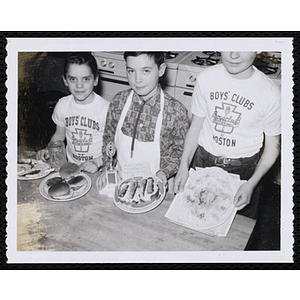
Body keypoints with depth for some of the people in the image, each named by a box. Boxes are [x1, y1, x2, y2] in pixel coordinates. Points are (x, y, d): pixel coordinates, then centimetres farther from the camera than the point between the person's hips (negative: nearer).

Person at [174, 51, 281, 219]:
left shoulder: (271, 93, -17)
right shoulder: (206, 78, -8)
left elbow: (272, 146, -7)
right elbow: (196, 127, 0)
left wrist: (251, 184, -17)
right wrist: (184, 165, -11)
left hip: (244, 169, -2)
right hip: (203, 161, 2)